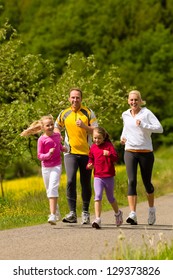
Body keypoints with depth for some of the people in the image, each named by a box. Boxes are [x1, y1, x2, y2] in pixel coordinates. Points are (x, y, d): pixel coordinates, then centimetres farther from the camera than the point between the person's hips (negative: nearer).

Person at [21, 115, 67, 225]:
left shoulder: (57, 135, 3)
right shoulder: (42, 139, -8)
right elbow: (39, 156, -8)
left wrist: (63, 148, 5)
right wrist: (48, 154, -25)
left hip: (56, 166, 0)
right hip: (45, 167, 1)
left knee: (53, 188, -16)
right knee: (49, 191, 11)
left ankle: (53, 215, -22)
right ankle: (56, 209, 37)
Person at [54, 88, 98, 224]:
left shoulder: (88, 112, 2)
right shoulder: (64, 114, 8)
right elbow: (57, 127, 25)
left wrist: (84, 126, -19)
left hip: (86, 153, 0)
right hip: (70, 153, 0)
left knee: (86, 184, 7)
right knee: (70, 181, -17)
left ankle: (86, 212, 21)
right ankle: (72, 213, -19)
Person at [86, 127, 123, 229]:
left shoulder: (109, 145, -6)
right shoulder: (93, 148, 7)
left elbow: (116, 158, -14)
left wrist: (109, 154, -33)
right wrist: (90, 164, 2)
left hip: (109, 176, -2)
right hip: (98, 177, 2)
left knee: (110, 198, 13)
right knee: (98, 196, -15)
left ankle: (118, 213, 41)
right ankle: (97, 219, -20)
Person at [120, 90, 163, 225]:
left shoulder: (146, 113, -5)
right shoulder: (125, 115, 9)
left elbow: (160, 128, -13)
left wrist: (143, 125, -22)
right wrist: (123, 136, 11)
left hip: (146, 152, -2)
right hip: (130, 152, 2)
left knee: (147, 182, 8)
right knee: (132, 181, -13)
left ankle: (152, 209, 33)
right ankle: (133, 214, -20)